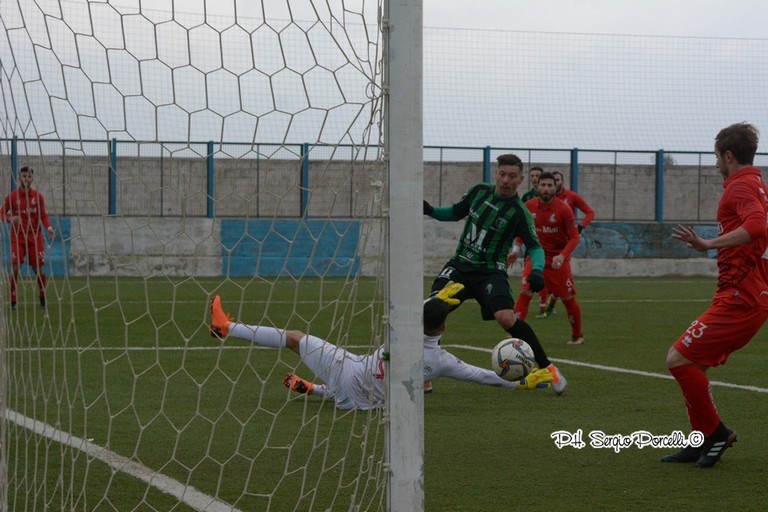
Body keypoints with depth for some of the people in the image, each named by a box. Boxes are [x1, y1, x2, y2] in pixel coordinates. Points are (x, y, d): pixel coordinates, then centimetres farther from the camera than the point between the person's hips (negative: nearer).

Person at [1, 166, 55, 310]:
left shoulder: (38, 196, 3)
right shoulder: (12, 196, 0)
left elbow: (43, 216, 3)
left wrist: (49, 228, -15)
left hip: (35, 237, 1)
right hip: (18, 237, -1)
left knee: (38, 269, -1)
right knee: (15, 268, -9)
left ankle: (43, 298, 18)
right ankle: (13, 301, -2)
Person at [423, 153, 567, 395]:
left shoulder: (519, 213, -8)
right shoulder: (479, 191, 4)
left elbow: (535, 247, -7)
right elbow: (456, 213, 18)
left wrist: (537, 270, -27)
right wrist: (430, 210, 0)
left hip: (490, 272, -3)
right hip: (460, 264, 3)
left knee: (506, 318, -26)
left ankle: (546, 367, -7)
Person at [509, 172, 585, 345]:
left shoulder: (564, 209, -13)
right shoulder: (529, 207, -4)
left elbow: (574, 237, -12)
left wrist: (562, 256, -26)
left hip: (558, 260, -2)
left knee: (568, 298, 5)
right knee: (525, 293, -15)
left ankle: (577, 336, 24)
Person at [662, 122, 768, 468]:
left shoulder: (740, 186, -13)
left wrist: (710, 244, -34)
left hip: (739, 299, -10)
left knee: (679, 359, -11)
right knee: (693, 363, 14)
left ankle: (715, 432, -1)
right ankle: (700, 442, 19)